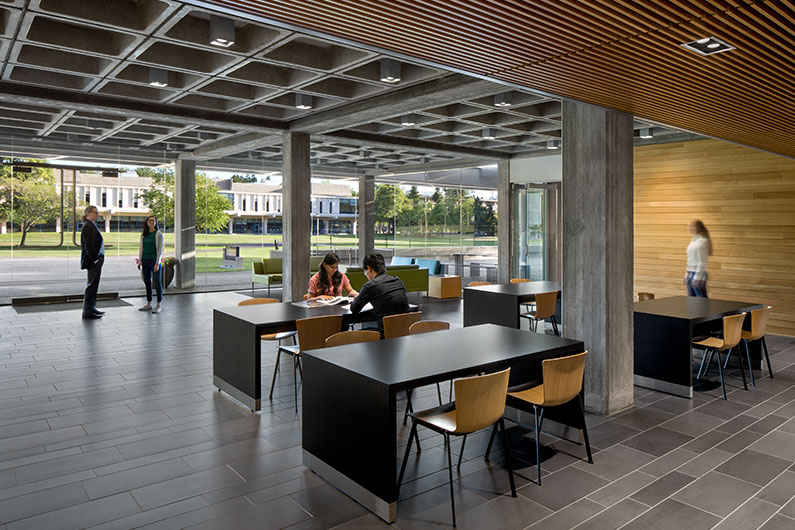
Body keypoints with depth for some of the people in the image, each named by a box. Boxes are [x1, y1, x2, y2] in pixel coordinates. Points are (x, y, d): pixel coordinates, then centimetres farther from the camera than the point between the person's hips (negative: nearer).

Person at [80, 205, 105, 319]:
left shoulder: (93, 226, 16)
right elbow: (89, 246, -21)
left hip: (96, 261, 10)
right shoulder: (88, 227, -15)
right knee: (91, 285, -5)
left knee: (93, 285, 16)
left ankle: (91, 308, 25)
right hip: (92, 262, -10)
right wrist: (95, 259, -19)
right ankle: (87, 312, 1)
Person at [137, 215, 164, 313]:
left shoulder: (158, 234, -3)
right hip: (145, 260, 5)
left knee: (157, 282, -3)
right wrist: (139, 261, 7)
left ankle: (158, 305, 1)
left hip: (154, 260, -5)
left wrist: (157, 263, -13)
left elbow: (160, 249, -7)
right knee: (147, 282, 10)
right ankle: (149, 304, 19)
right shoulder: (143, 234, 11)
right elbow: (141, 248, 14)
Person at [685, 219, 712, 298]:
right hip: (690, 273, 9)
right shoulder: (693, 240, 13)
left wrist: (697, 277, -19)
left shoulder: (702, 241, -13)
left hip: (698, 274, -9)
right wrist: (687, 274, 18)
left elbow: (702, 262, -17)